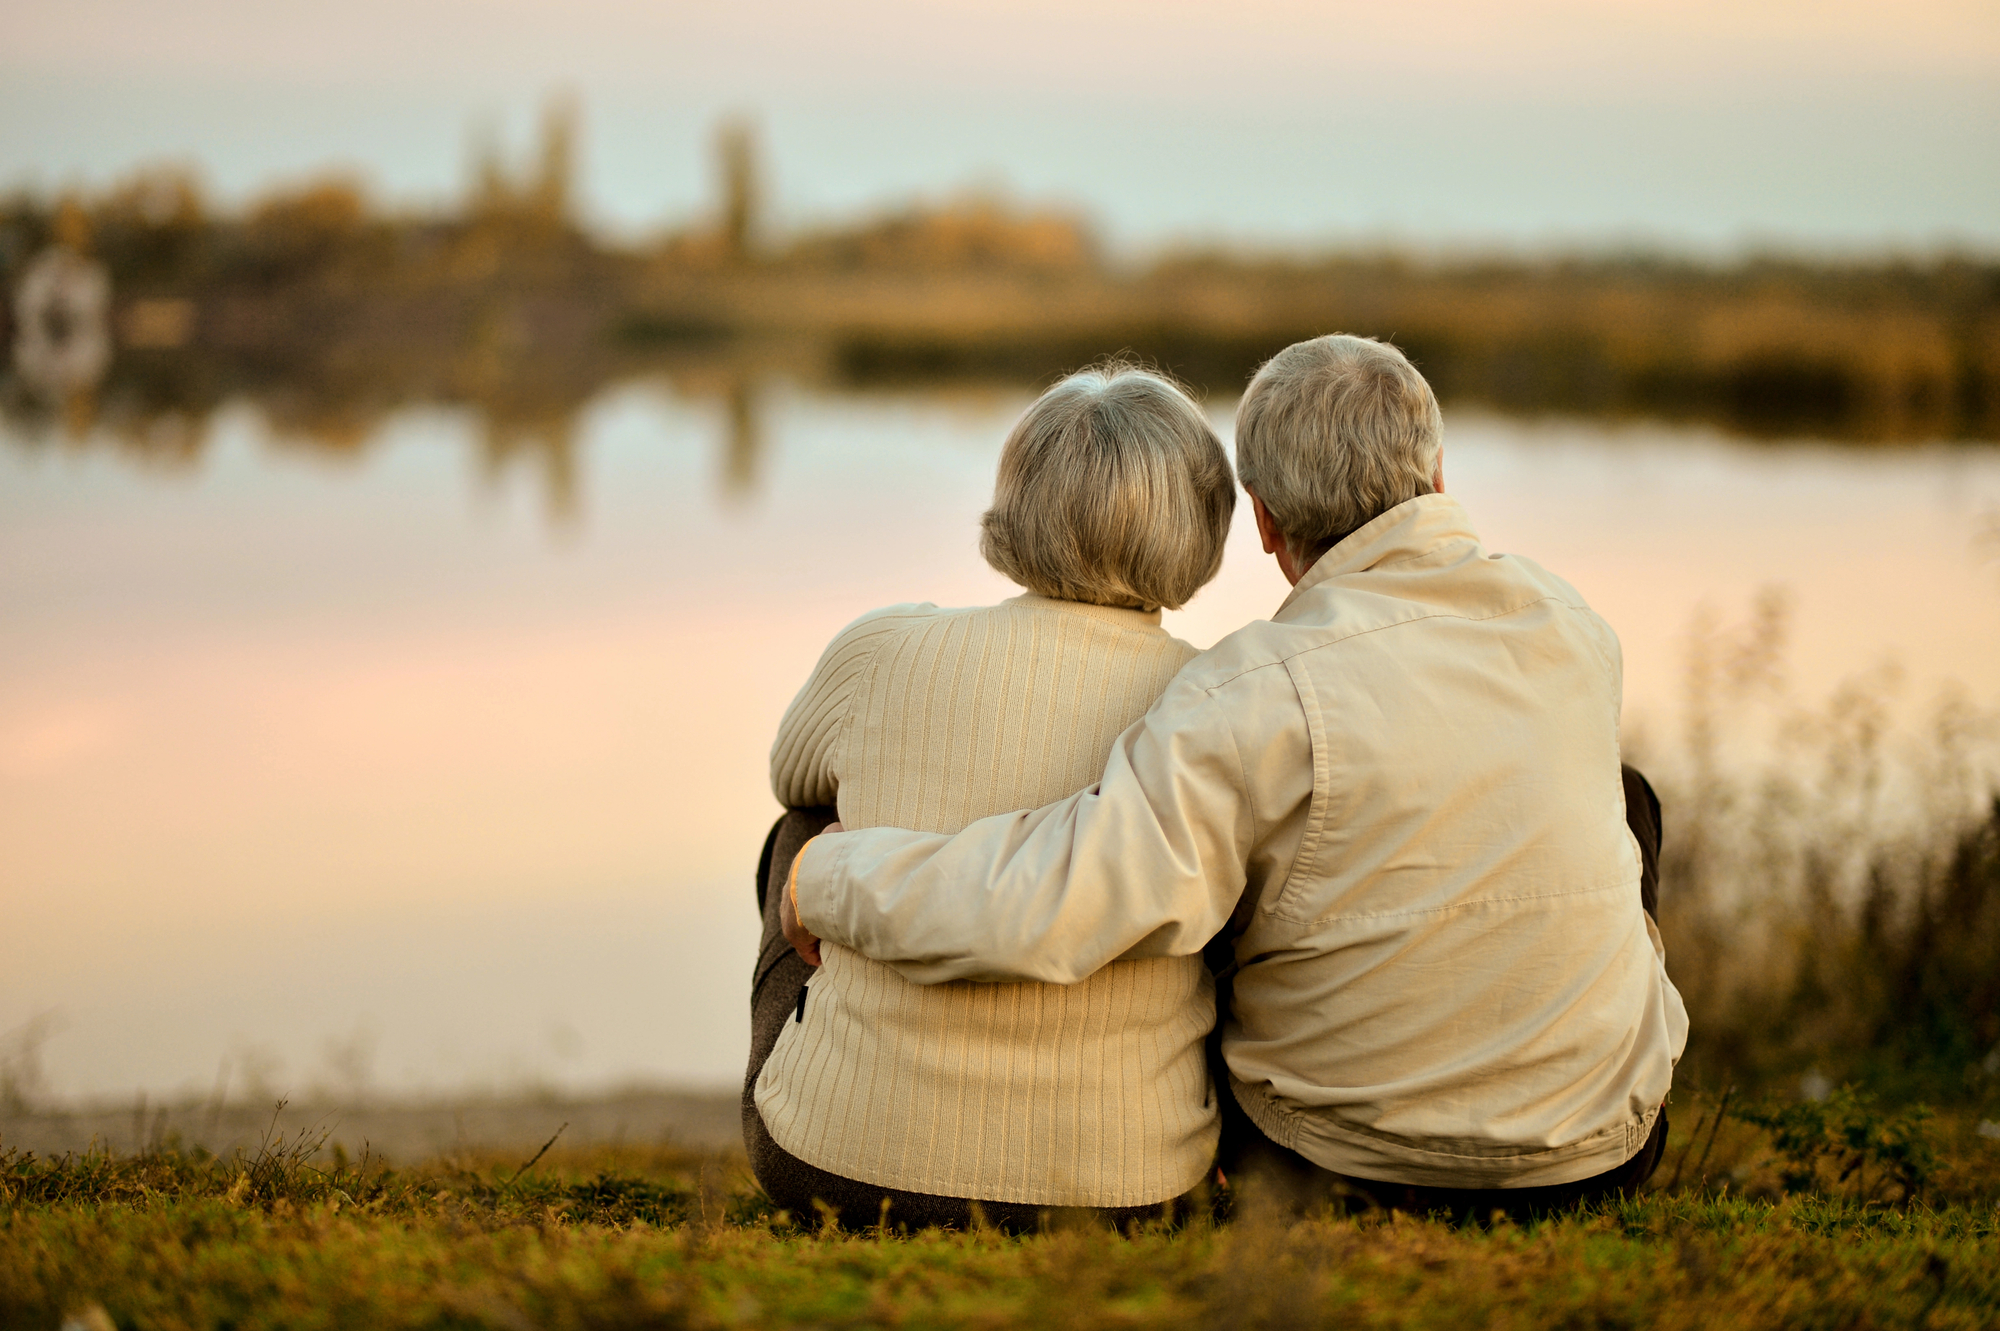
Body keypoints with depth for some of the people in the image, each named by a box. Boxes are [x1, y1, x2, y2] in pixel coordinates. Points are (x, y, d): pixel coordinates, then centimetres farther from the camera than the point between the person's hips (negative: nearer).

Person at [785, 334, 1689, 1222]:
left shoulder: (1264, 696, -24)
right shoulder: (1571, 626, -6)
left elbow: (1034, 915, -33)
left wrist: (824, 878, -15)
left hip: (1342, 1171, -3)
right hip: (1606, 1147, 3)